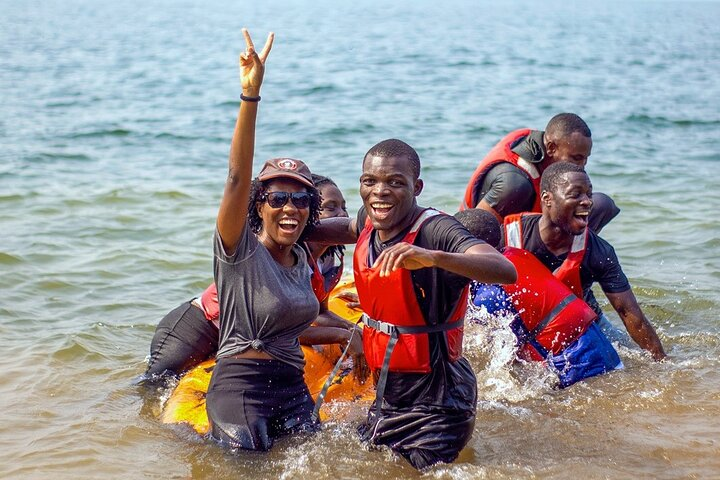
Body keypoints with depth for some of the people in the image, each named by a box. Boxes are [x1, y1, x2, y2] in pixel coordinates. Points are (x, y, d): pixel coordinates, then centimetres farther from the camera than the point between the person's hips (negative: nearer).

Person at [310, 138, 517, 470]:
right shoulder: (368, 222, 0)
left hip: (436, 404, -8)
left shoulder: (434, 230, -23)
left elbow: (506, 271, -40)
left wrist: (432, 257, -53)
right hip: (387, 395, 8)